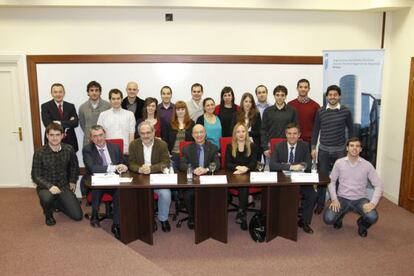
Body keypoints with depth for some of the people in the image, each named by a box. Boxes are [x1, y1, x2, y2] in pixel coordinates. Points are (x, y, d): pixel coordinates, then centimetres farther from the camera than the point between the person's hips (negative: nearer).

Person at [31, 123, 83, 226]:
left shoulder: (69, 150, -6)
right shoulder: (39, 153, -15)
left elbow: (74, 166, 14)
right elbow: (35, 176, -12)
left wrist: (72, 181, 11)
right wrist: (50, 186, -28)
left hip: (64, 186, 3)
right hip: (46, 186, -3)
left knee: (78, 216, -5)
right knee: (47, 198, -40)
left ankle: (57, 204, 26)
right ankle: (48, 214, -1)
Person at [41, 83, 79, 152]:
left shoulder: (70, 106, 9)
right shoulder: (45, 106, 2)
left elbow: (76, 122, -3)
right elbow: (47, 123, -12)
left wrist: (60, 123, -15)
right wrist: (68, 123, -12)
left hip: (69, 141, 2)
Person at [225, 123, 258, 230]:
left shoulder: (252, 146, 9)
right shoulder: (230, 146, 8)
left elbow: (254, 163, 1)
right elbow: (227, 164, -1)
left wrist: (245, 168, -21)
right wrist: (238, 167, -21)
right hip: (234, 175, 0)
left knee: (244, 185, -33)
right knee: (243, 186, -32)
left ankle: (241, 212, -31)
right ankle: (243, 214, -29)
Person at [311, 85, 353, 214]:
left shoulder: (346, 111, -3)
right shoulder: (320, 111, 0)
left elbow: (350, 131, 5)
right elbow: (316, 130, 6)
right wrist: (313, 148, 2)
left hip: (340, 150, -1)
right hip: (324, 150, 1)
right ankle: (320, 203, 17)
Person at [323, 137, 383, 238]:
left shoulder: (367, 165, -6)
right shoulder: (339, 163, -4)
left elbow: (379, 185, -7)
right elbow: (331, 181, 3)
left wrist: (373, 203, -22)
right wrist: (334, 199, -11)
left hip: (360, 199, 0)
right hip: (342, 198, 0)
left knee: (372, 217, -29)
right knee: (328, 218, -23)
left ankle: (362, 224, 10)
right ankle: (339, 216, 17)